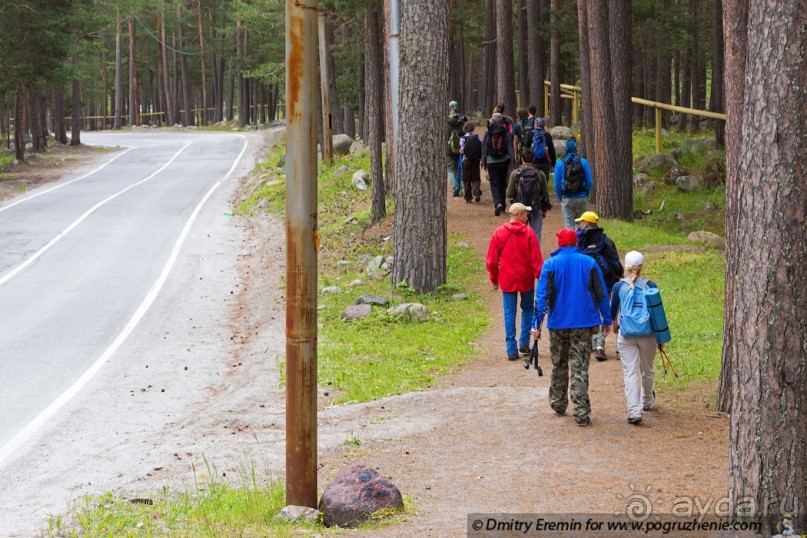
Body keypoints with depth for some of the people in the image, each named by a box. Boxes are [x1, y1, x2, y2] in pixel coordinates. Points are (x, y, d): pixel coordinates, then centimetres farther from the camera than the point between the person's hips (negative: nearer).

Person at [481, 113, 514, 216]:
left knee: (494, 184, 0)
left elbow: (484, 148, 4)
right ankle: (502, 207, 20)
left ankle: (497, 203, -24)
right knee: (502, 184, 13)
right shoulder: (506, 133, -2)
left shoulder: (487, 133, -1)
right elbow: (510, 148, -2)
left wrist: (484, 162, 14)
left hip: (491, 161, -1)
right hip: (503, 161, 1)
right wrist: (510, 163, 2)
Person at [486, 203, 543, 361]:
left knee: (509, 314, 4)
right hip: (526, 279, -1)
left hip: (507, 279, 1)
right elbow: (536, 259, -9)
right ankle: (524, 343, 17)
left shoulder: (499, 233, -3)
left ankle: (511, 350, 1)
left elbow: (491, 260, 0)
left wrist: (494, 278, 12)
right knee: (528, 309, 20)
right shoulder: (528, 233, -9)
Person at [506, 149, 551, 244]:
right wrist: (545, 210, 16)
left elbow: (509, 194, -6)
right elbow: (545, 195, 2)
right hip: (536, 210, 0)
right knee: (536, 235, 7)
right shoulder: (540, 174, -5)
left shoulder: (515, 173, -8)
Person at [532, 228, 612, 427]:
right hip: (584, 323, 0)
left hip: (558, 323, 0)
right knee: (580, 368, -1)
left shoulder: (550, 265, -4)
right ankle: (582, 413, -8)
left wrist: (537, 324, -6)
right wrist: (607, 320, 10)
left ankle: (558, 404, 31)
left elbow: (542, 296, -8)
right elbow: (601, 293, 2)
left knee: (559, 366, 19)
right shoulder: (589, 263, -1)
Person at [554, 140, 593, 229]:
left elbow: (557, 185, -1)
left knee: (569, 226, 3)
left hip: (567, 199, 0)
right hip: (581, 198, 0)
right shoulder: (583, 162, -2)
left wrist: (561, 198, 10)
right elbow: (589, 182, -1)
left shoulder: (559, 164, -2)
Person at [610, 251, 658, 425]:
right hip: (647, 334, 1)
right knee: (647, 371, 21)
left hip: (626, 335, -1)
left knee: (630, 373, -2)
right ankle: (647, 401, 43)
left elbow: (613, 310, 9)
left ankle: (634, 411, -13)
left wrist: (614, 324, 30)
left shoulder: (619, 286, -4)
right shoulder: (650, 286, -3)